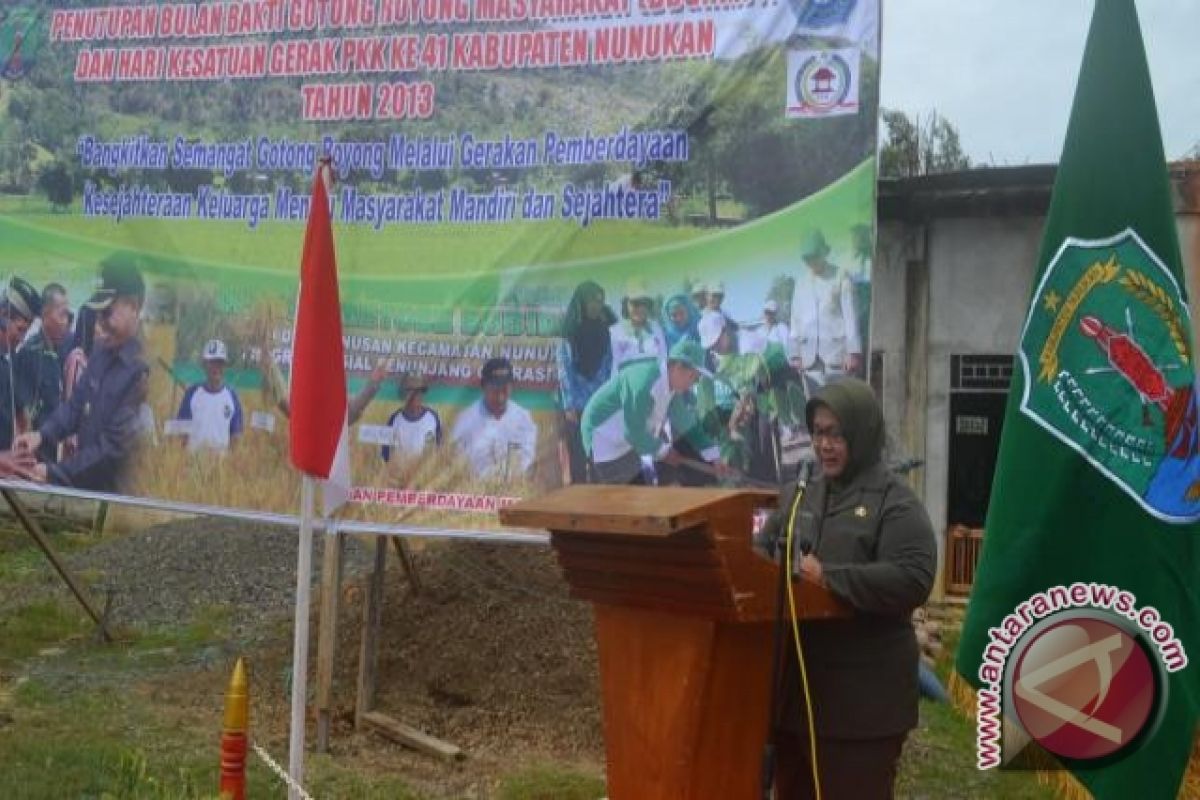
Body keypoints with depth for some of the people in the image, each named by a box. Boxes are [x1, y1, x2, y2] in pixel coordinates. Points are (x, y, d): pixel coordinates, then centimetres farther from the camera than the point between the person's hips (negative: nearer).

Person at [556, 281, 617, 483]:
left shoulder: (605, 331, 7)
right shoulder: (569, 333, -2)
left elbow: (610, 368, 7)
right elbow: (564, 370, -4)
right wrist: (569, 406, -10)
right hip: (577, 405, -3)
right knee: (578, 458, 0)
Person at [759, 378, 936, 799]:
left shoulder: (895, 502, -9)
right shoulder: (798, 494, 11)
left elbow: (912, 581, -21)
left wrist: (827, 577, -22)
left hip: (863, 691, -6)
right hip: (796, 679, 6)